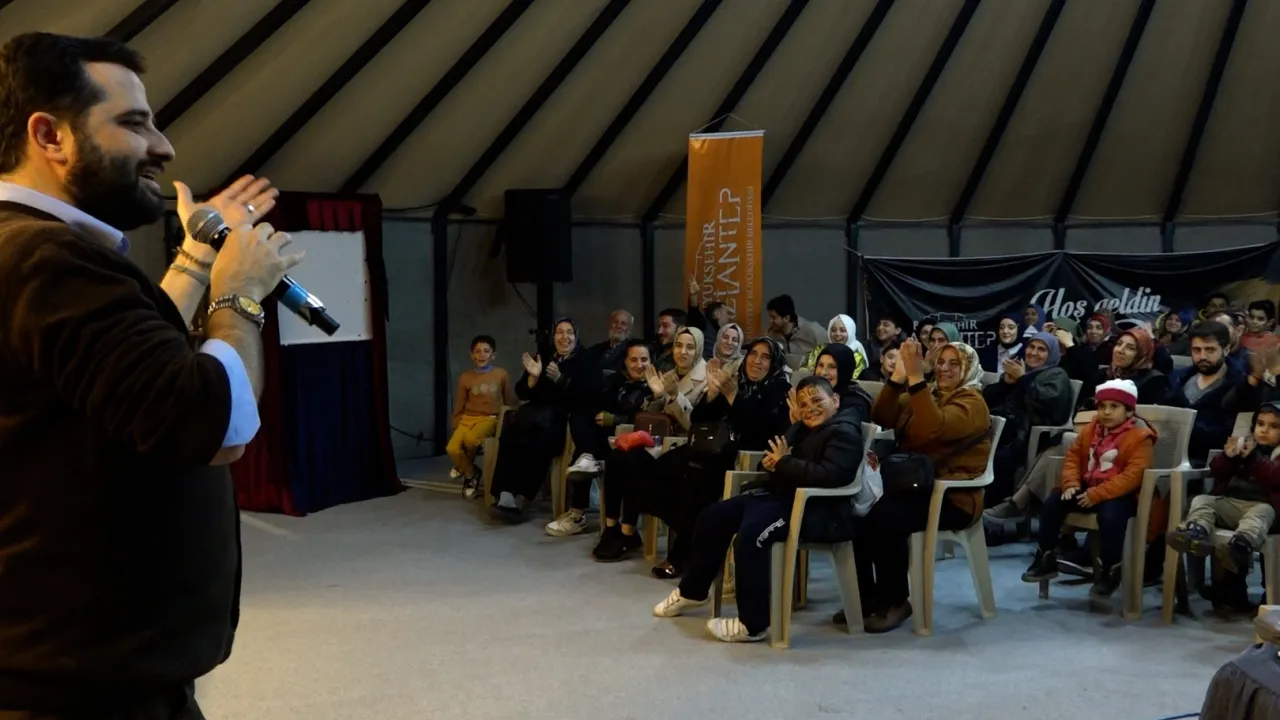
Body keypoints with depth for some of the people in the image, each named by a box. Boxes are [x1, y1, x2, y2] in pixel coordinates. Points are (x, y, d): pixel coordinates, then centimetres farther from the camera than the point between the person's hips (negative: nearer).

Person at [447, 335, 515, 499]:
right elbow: (459, 407, 14)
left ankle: (464, 467, 0)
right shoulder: (465, 377, 7)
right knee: (452, 448, -27)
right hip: (468, 418, 2)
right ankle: (471, 474, 4)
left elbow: (510, 401, 13)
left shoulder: (502, 375, 3)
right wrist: (457, 427, 10)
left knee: (470, 439, -35)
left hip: (489, 419, -2)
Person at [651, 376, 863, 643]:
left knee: (751, 534, -33)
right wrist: (771, 460, -4)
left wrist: (784, 463, -18)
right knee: (712, 517, 11)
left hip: (812, 507, -11)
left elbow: (831, 475, -28)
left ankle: (753, 624, -25)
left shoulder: (844, 433, -13)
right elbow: (776, 454, 22)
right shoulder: (801, 428, 17)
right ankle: (693, 591, 27)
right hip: (778, 495, 11)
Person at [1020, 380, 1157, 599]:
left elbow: (1133, 475, -21)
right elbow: (1073, 455, 13)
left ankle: (1110, 572, -20)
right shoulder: (1090, 430, 8)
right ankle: (1046, 559, 3)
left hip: (1120, 494, -7)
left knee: (1110, 514, -37)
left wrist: (1097, 494, -26)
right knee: (1052, 502, -7)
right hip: (1087, 488, 7)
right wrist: (1071, 483, -8)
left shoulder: (1140, 437, -13)